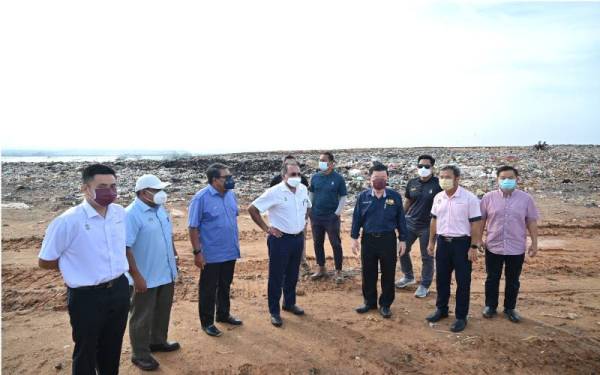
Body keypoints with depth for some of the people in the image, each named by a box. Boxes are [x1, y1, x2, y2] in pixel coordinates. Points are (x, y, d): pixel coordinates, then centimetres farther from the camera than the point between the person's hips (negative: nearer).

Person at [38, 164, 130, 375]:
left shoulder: (120, 213, -3)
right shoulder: (68, 221, -20)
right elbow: (45, 261, -9)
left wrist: (118, 267, 7)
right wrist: (76, 264, -2)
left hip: (119, 290, 5)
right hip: (87, 297, -5)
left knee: (113, 348, 24)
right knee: (86, 351, 17)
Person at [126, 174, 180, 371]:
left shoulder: (160, 209, 5)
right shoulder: (131, 214, -21)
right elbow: (125, 248, -23)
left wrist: (174, 256, 17)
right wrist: (136, 276, -23)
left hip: (166, 273, 8)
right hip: (146, 277, -8)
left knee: (162, 312, 23)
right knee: (142, 317, 9)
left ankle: (158, 341, 42)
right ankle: (140, 354, 26)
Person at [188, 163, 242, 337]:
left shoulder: (231, 194, 1)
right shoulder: (201, 198, -17)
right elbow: (193, 227, -15)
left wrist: (236, 242, 15)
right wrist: (197, 252, -16)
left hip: (230, 252, 6)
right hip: (211, 254, -6)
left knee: (225, 286, 21)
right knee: (208, 290, 9)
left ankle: (224, 314, 39)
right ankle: (207, 322, 25)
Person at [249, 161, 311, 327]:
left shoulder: (303, 189, 1)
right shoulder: (274, 192, -17)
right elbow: (252, 209, -15)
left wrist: (304, 222, 11)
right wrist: (266, 228, -13)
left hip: (298, 238, 6)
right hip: (280, 239, -6)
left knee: (293, 275, 19)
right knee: (276, 277, 5)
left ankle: (290, 303, 37)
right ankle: (274, 311, 18)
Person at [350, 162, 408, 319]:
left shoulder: (395, 196, -3)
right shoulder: (363, 196, -1)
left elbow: (401, 219, 2)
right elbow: (357, 218, 4)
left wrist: (402, 240, 1)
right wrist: (354, 238, 2)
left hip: (388, 239, -1)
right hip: (368, 239, 1)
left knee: (388, 274, 7)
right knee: (368, 273, 11)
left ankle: (385, 304, 23)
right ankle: (369, 302, 29)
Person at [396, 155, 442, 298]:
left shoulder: (438, 184, -11)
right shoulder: (412, 183, 2)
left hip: (428, 226, -5)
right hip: (410, 223, 5)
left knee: (427, 257, 6)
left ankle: (425, 285, 23)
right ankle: (408, 276, 36)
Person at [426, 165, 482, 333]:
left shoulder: (469, 198, -12)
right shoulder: (438, 198, 5)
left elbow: (475, 223, -12)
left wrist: (474, 247, -15)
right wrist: (431, 241, 12)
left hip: (462, 243, -5)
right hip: (442, 242, 5)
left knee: (462, 282, 5)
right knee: (441, 279, 14)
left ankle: (461, 317, 17)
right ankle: (441, 309, 31)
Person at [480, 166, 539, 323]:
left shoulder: (525, 198, -3)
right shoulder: (489, 197, -3)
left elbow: (531, 221, 3)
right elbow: (481, 219, 3)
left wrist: (534, 243, 1)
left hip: (516, 248, 0)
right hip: (493, 247, 0)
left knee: (513, 281, 12)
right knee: (492, 279, 12)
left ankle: (510, 308, 28)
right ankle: (490, 306, 27)